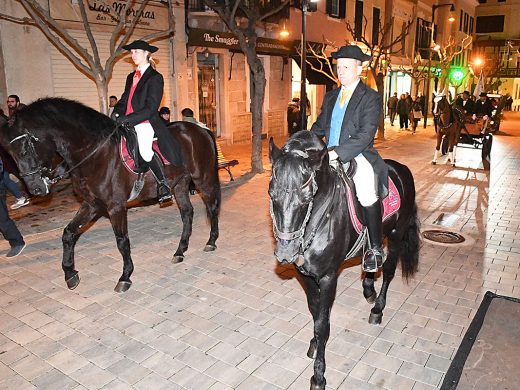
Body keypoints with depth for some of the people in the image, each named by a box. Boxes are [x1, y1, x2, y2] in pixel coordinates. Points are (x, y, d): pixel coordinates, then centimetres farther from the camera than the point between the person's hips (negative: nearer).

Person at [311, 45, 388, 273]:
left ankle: (375, 248, -13)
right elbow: (319, 127, 21)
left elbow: (365, 135, -15)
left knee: (368, 194, -30)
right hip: (329, 156, 7)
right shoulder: (331, 96, 18)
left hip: (357, 157, -6)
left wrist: (336, 153, -26)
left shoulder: (371, 98, -3)